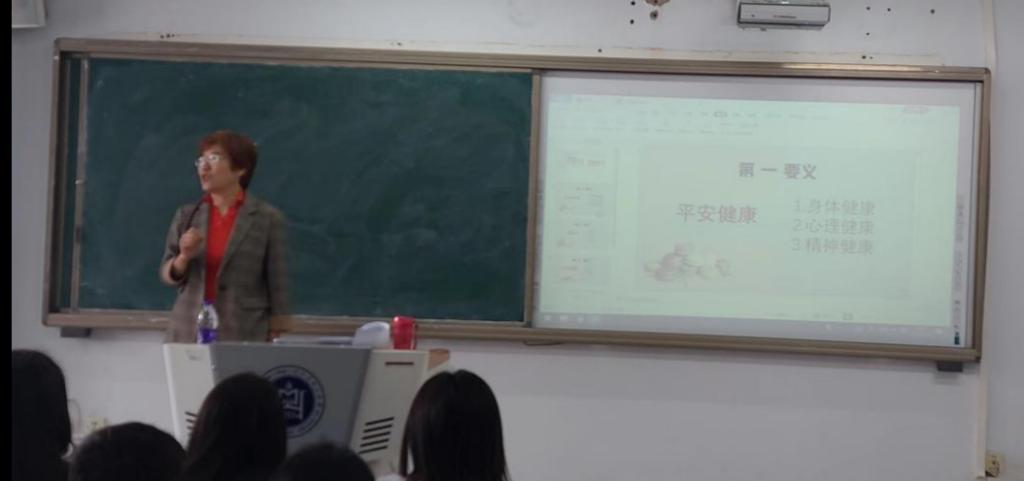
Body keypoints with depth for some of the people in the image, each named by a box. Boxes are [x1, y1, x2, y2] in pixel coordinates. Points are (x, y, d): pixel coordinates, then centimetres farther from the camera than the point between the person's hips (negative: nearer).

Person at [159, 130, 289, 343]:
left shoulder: (267, 218, -1)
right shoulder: (186, 215, 10)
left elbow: (276, 287, 0)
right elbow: (167, 275, 10)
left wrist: (275, 344, -3)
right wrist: (183, 257, -11)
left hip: (243, 336, -3)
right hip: (188, 334, 3)